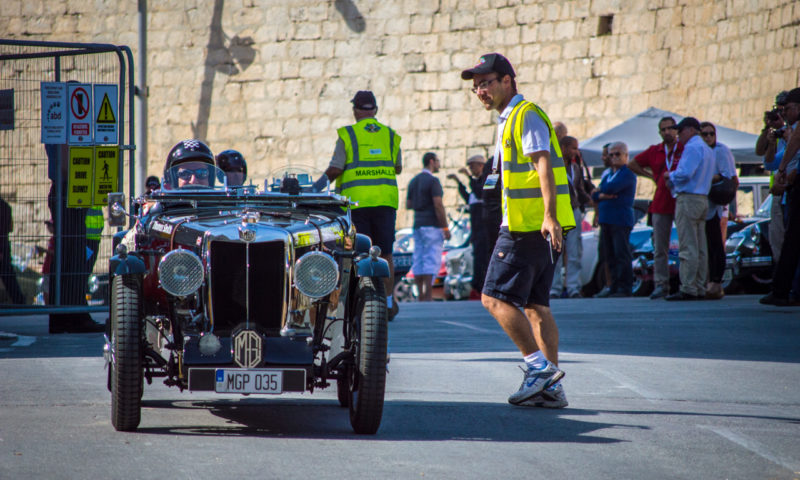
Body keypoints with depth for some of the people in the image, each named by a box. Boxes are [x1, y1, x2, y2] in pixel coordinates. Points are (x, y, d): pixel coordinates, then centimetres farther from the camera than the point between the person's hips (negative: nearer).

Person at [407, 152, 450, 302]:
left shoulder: (413, 181, 14)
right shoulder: (432, 181, -11)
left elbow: (408, 205, 16)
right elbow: (438, 205, -17)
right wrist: (445, 228, -14)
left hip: (417, 226, 8)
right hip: (432, 226, -8)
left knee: (418, 261, 6)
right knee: (432, 261, -8)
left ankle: (420, 295, 7)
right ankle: (427, 296, -15)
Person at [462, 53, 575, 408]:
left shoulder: (526, 115, -10)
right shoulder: (508, 119, 21)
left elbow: (543, 165, -21)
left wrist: (549, 215, -31)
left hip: (529, 227, -10)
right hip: (534, 227, 10)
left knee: (496, 297, -9)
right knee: (535, 304, 8)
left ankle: (539, 366, -11)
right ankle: (551, 387, 7)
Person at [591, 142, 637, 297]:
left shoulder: (628, 173, -4)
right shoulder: (607, 175, 22)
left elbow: (612, 187, -17)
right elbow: (594, 196, 15)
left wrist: (600, 190, 3)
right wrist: (603, 196, -8)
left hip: (621, 220, -8)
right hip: (606, 220, 8)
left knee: (622, 255, -9)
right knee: (609, 256, 6)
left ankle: (625, 288, -9)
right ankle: (614, 287, 10)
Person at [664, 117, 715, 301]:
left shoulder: (692, 147, -10)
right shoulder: (707, 149, 20)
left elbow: (685, 173, -21)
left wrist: (670, 175, -1)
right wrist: (674, 179, 18)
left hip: (688, 199, -10)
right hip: (702, 198, 10)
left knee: (688, 247, -11)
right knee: (700, 248, 8)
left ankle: (688, 289, -14)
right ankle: (700, 288, 9)